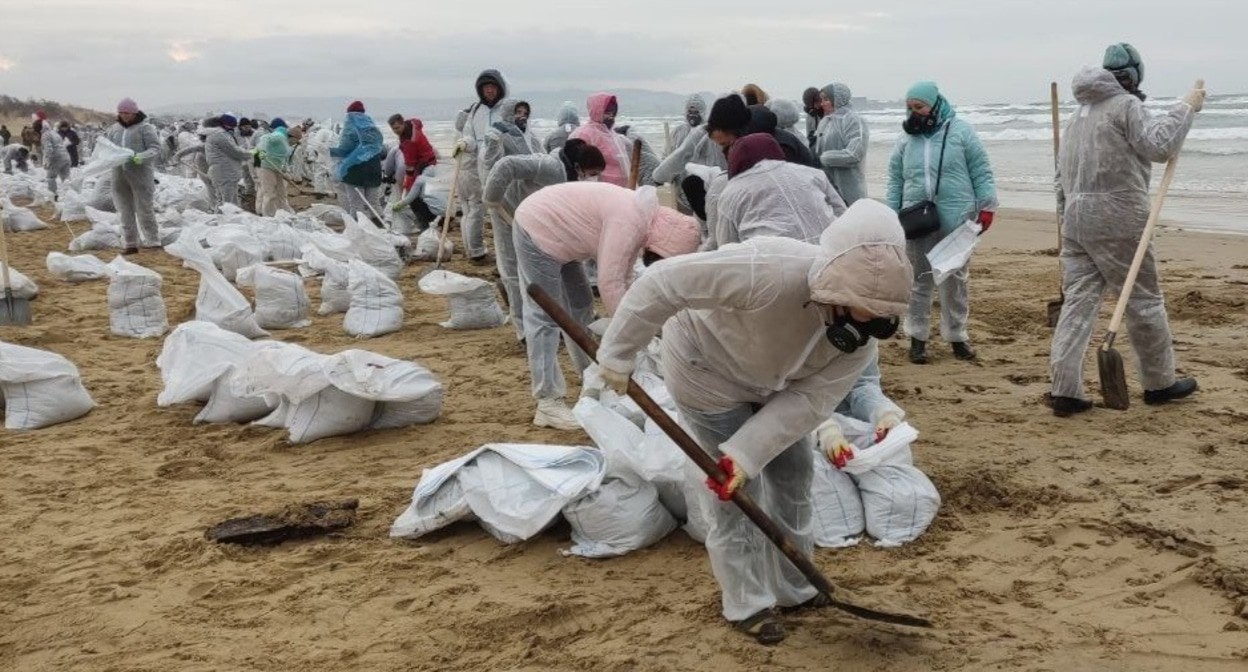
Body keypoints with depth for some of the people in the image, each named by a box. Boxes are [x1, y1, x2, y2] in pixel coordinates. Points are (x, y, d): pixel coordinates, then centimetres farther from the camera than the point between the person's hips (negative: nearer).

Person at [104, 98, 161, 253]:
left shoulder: (145, 128, -3)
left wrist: (142, 156, -26)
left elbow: (155, 149, -8)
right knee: (125, 211, 9)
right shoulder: (114, 129, 14)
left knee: (144, 210, -2)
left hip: (140, 174, -6)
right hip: (119, 175, 6)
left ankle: (153, 242, 8)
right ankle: (130, 244, 16)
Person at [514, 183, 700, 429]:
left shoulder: (641, 221, 3)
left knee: (580, 306, 17)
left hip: (556, 234, 10)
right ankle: (548, 405, -10)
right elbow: (609, 282, -27)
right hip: (537, 231, -10)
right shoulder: (629, 221, -27)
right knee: (545, 316, -11)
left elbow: (621, 279, 10)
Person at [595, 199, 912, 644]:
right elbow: (664, 283, -41)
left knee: (793, 472, 11)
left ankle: (793, 587, 30)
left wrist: (746, 454, -32)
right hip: (707, 366, -6)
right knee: (735, 490, -3)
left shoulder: (861, 338, -24)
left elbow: (808, 401, -23)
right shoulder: (772, 272, -45)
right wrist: (618, 355, -31)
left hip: (767, 378, 6)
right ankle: (747, 602, 15)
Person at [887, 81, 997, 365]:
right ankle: (918, 336, 14)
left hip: (955, 220, -2)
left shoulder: (960, 131, -1)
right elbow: (895, 180, 13)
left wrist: (986, 206, -4)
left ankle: (957, 335, 19)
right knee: (919, 279, 5)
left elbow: (981, 171, 1)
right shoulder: (906, 140, 8)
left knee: (956, 279, 7)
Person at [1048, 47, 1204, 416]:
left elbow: (1063, 172, 22)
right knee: (1144, 299, 6)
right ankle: (1159, 382, 18)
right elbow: (1158, 145, -17)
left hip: (1076, 218, 7)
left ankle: (1065, 390, -4)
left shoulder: (1081, 111, 20)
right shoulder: (1126, 104, -5)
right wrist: (1186, 108, -7)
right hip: (1117, 218, -7)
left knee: (1078, 301, 2)